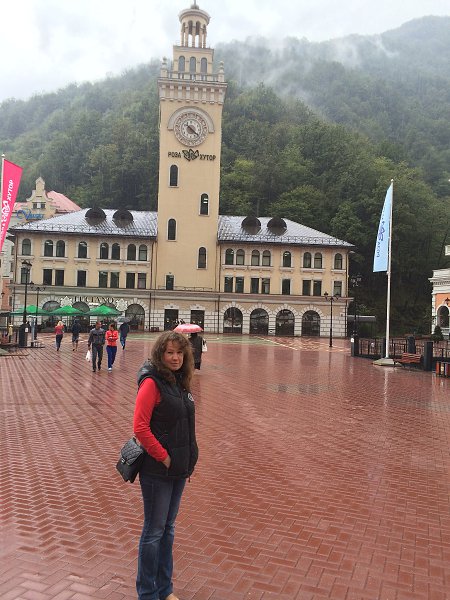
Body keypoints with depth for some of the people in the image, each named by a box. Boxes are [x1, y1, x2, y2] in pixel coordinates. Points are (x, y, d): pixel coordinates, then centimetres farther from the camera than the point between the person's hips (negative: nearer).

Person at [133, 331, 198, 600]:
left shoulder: (180, 382, 6)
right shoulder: (152, 383, -17)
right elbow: (140, 428, -21)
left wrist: (188, 459, 10)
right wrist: (163, 457, -17)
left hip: (179, 468, 7)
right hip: (157, 470, -7)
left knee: (168, 528, 19)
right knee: (154, 531, 8)